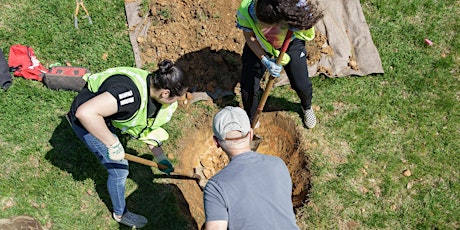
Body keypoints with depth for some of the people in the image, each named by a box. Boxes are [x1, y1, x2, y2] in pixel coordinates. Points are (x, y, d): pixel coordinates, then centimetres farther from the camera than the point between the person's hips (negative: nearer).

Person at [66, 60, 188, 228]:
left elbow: (148, 128, 2)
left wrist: (159, 156, 5)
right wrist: (113, 144, -38)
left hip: (105, 117, 8)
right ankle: (120, 214, 27)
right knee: (119, 169, 0)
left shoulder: (154, 89, -12)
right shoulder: (132, 93, -41)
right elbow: (85, 113, -48)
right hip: (88, 123, -8)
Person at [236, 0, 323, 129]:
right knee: (248, 86, -1)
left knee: (301, 85, 4)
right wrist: (265, 61, -32)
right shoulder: (245, 11, -36)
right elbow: (250, 38, -19)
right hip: (258, 44, 1)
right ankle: (251, 120, 29)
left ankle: (307, 107, 43)